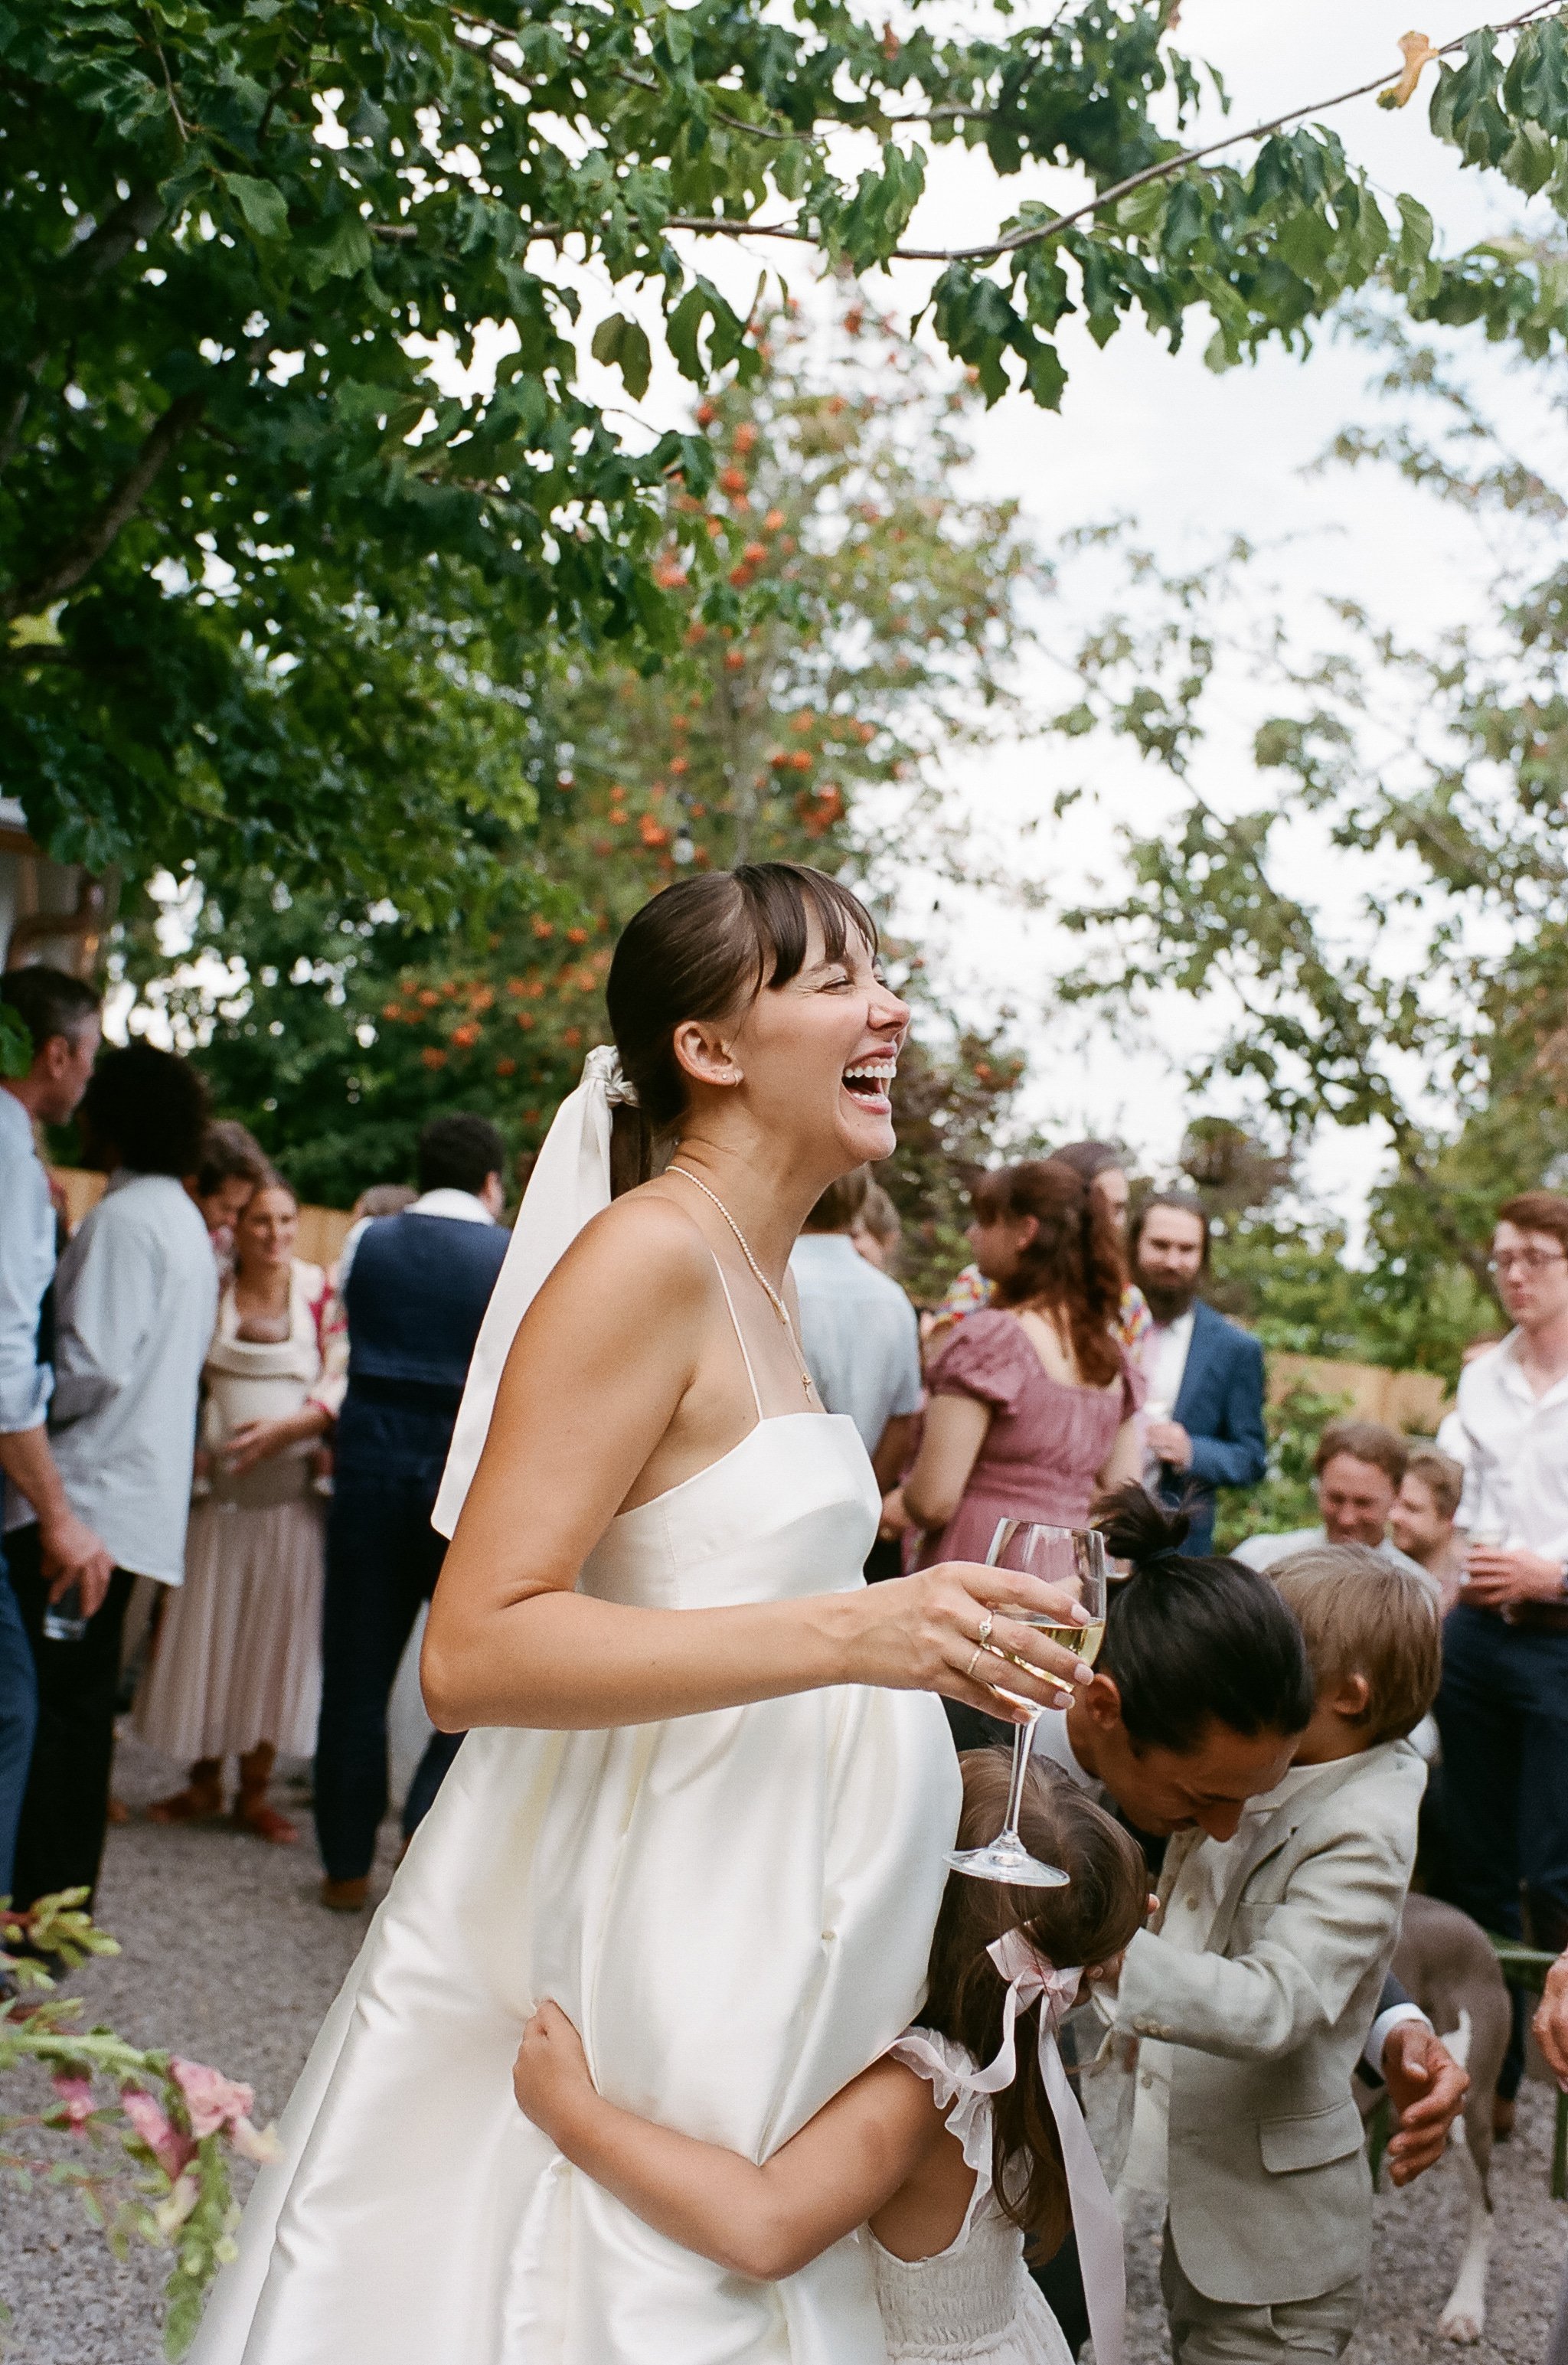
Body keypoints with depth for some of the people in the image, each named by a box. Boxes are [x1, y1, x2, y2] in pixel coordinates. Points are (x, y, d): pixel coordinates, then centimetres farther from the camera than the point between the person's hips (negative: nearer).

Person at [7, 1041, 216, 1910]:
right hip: (145, 1497, 10)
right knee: (81, 1704, 14)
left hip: (85, 1495, -9)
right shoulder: (187, 1223, 17)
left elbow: (90, 1366, -20)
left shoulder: (122, 1219, -13)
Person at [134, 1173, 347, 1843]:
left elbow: (344, 1385, -4)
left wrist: (286, 1427, -19)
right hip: (215, 1486, 1)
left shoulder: (322, 1292, 0)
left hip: (290, 1492, -1)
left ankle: (255, 1789, 15)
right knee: (203, 1630, 6)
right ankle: (203, 1782, 21)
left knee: (277, 1632, 2)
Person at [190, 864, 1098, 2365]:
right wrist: (846, 1637, -28)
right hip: (618, 1943, -9)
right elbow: (473, 1651, -23)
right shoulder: (648, 1256, -16)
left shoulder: (754, 1279, 13)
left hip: (735, 1944, 9)